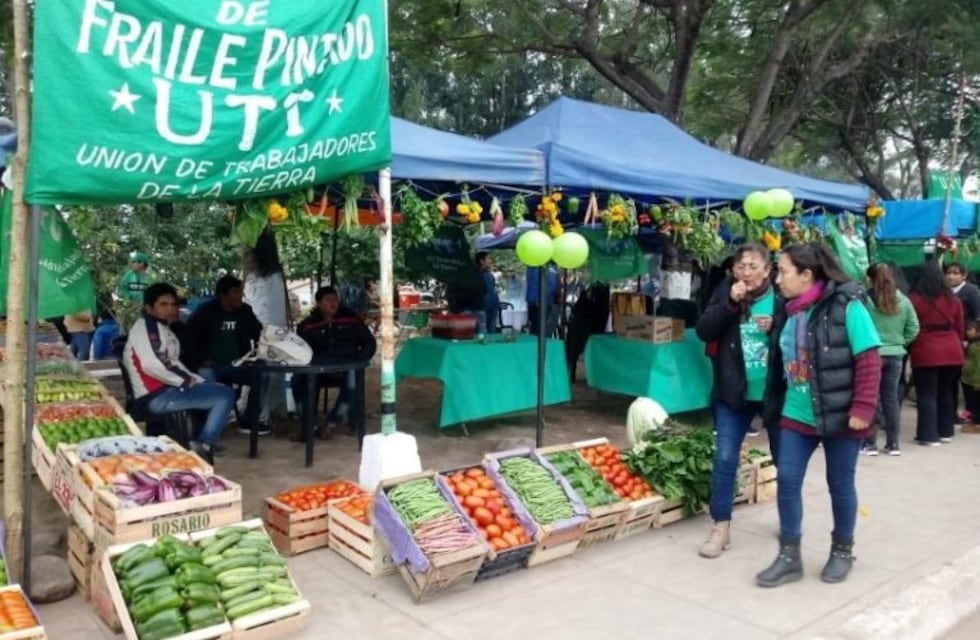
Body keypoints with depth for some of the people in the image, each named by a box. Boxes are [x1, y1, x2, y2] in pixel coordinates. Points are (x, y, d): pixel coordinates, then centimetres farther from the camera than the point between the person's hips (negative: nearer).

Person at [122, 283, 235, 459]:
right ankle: (204, 445, -6)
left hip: (167, 390, 11)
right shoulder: (146, 326, -10)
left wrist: (195, 380, 5)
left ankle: (202, 442, 12)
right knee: (224, 395, -15)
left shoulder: (162, 329, 20)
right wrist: (186, 380, -14)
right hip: (157, 396, -11)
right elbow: (152, 364, -24)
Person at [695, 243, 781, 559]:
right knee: (725, 458, 2)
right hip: (733, 391, 1)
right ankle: (721, 527, 12)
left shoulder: (781, 297, -7)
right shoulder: (726, 292, -2)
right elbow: (704, 331, -10)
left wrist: (776, 327, -20)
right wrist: (730, 303, -20)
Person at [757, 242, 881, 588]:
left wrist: (862, 408, -18)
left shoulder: (846, 307, -14)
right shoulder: (788, 313, 6)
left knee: (840, 485, 10)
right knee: (787, 481, 4)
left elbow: (869, 361, -15)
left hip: (839, 416, -6)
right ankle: (789, 556, 16)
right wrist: (777, 405, 15)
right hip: (796, 415, 6)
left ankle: (842, 552, 30)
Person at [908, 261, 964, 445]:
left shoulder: (914, 299, -7)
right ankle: (945, 432, 25)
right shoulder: (953, 299, 6)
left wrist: (909, 350, 10)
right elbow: (960, 328, 13)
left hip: (925, 354, -5)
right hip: (952, 353, 5)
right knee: (946, 392, 17)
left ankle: (929, 435, 0)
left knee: (926, 395, 0)